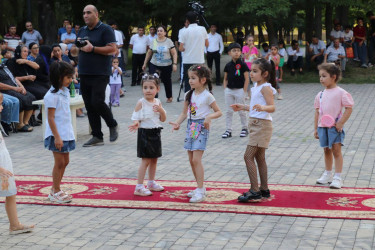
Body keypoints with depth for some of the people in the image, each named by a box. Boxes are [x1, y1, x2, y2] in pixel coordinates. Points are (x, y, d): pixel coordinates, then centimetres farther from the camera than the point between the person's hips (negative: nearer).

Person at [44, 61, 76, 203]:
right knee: (59, 163, -1)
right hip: (57, 135, -9)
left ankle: (55, 190, 25)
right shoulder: (52, 95, -17)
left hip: (66, 133, 9)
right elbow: (51, 118, -19)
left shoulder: (65, 92, 9)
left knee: (65, 162, 14)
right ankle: (55, 192, 11)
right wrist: (57, 137, -22)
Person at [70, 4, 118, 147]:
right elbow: (73, 53, 22)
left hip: (100, 74, -7)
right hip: (84, 74, 7)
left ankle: (113, 125, 9)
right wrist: (76, 47, -1)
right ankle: (97, 137, 10)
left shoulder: (105, 29, -3)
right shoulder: (82, 31, 18)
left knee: (97, 102, -16)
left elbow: (112, 49, -13)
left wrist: (92, 48, -18)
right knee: (89, 106, 4)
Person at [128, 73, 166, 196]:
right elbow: (136, 118, -13)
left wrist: (161, 110, -11)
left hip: (155, 133, 6)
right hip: (145, 133, -6)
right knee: (146, 160, -6)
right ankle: (139, 187, -1)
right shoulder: (141, 103, -12)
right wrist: (136, 124, -35)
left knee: (154, 159, 16)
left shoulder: (157, 102, 5)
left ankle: (151, 183, 32)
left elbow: (163, 119, 7)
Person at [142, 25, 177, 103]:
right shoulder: (154, 41, 3)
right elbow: (149, 53, 12)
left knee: (167, 81, 14)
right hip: (154, 65, 1)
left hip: (166, 65, -1)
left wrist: (174, 64, -13)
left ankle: (169, 97, 37)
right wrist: (145, 63, 13)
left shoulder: (169, 41, -3)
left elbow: (174, 53, -3)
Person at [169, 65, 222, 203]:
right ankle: (200, 188, 22)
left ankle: (200, 191, -10)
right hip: (190, 127, 7)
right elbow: (184, 113, 13)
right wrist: (177, 123, -2)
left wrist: (209, 117, -22)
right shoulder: (189, 95, 10)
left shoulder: (207, 96, -8)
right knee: (191, 160, 9)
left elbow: (218, 112, -4)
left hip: (201, 128, -7)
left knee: (196, 159, -14)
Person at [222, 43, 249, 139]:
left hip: (239, 90, -4)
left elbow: (247, 79, -7)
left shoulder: (242, 65, -7)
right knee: (229, 111, 6)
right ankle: (228, 130, 11)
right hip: (229, 90, 4)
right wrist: (225, 89, 2)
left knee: (241, 111, 5)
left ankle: (244, 128, 20)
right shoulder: (228, 65, 4)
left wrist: (244, 91, -11)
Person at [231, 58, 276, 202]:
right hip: (255, 124, 10)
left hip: (262, 125, -10)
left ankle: (255, 192, -9)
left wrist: (262, 108, -43)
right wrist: (242, 107, 25)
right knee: (259, 157, 14)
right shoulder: (256, 87, 14)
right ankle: (264, 190, 22)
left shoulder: (265, 88, -15)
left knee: (248, 156, -12)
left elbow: (272, 107, -25)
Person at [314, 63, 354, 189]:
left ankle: (337, 178, 3)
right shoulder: (320, 94, 8)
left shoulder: (341, 93, -9)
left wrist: (340, 123, -15)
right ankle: (328, 175, 28)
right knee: (327, 150, 15)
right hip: (322, 126, 5)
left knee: (336, 151, -2)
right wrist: (315, 128, 12)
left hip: (335, 127, -5)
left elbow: (349, 108, -10)